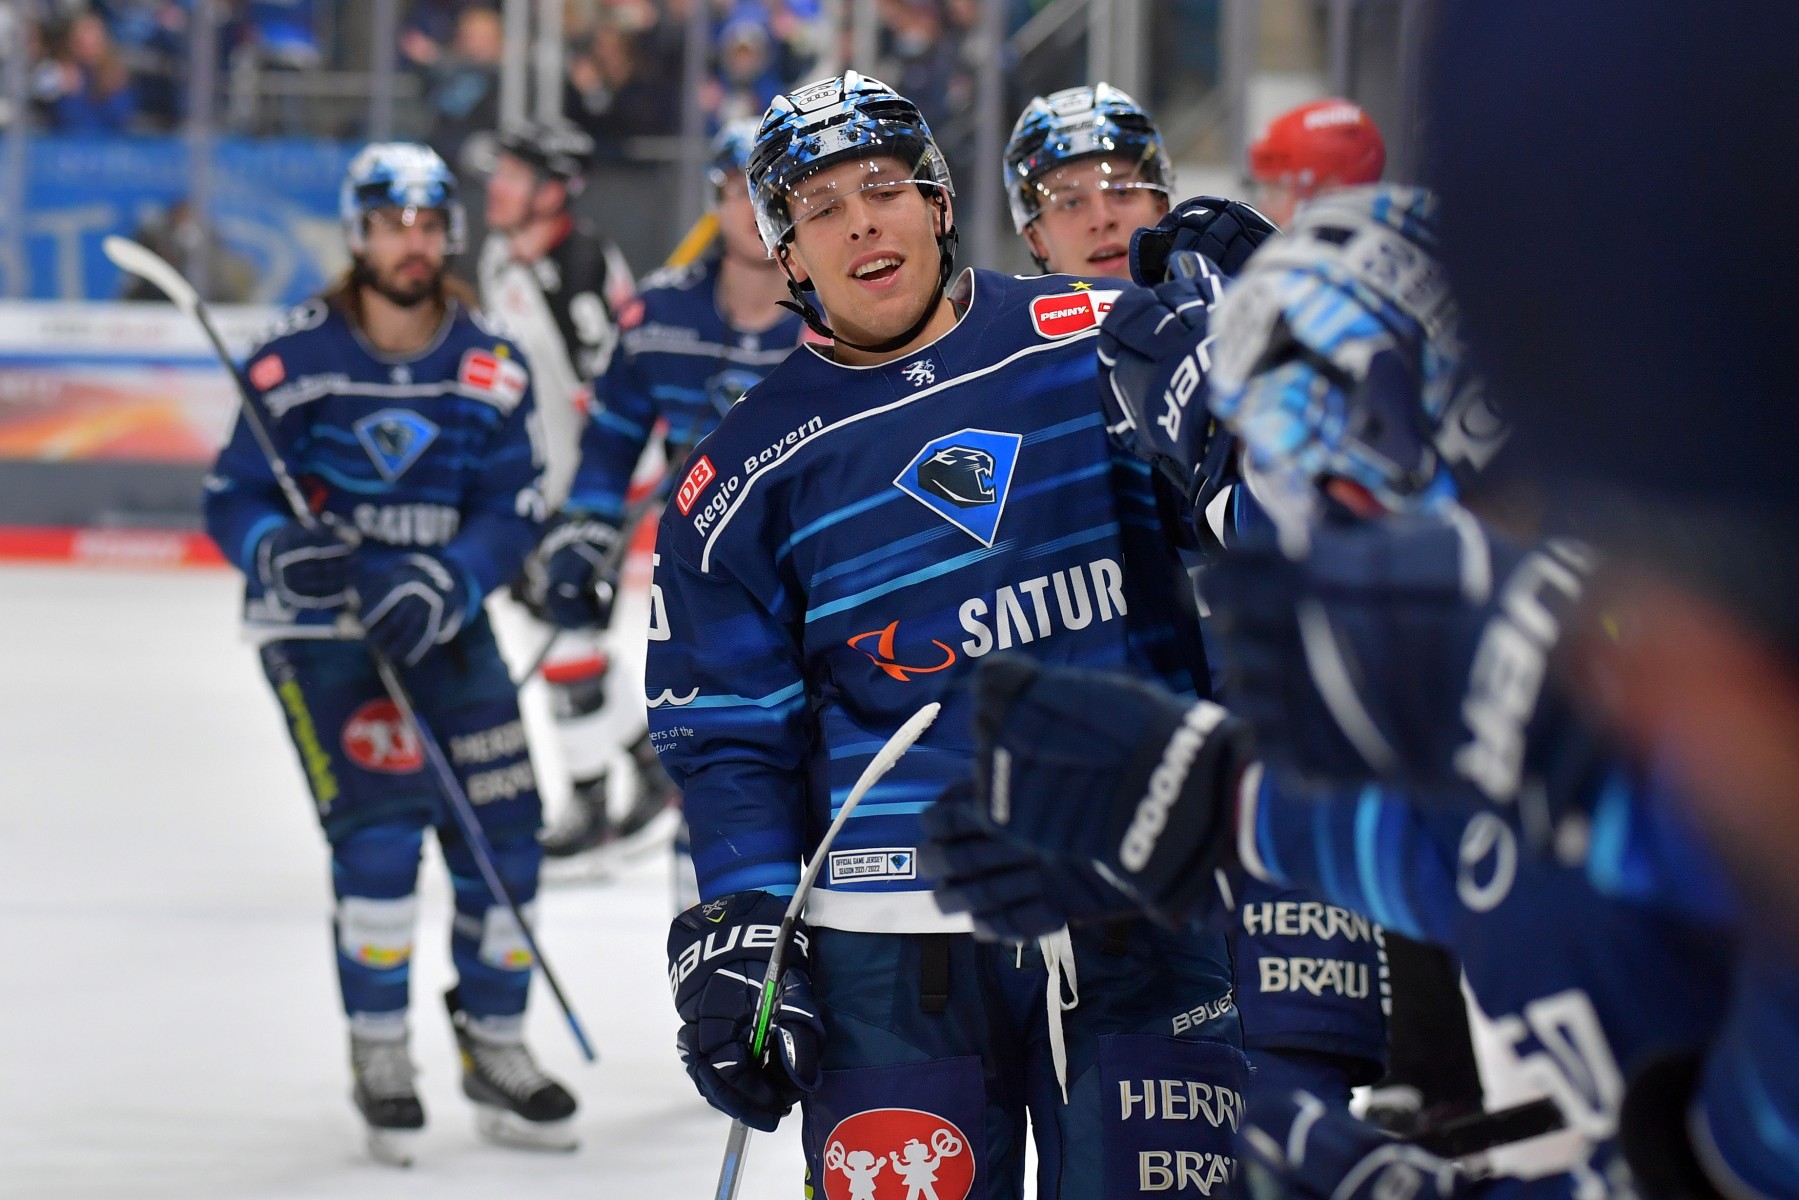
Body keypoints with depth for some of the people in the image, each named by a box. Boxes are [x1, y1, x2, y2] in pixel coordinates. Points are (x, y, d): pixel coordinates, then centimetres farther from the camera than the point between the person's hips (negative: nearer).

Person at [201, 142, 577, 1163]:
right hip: (318, 622, -3)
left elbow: (513, 512, -8)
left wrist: (444, 586, -26)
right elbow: (234, 497, -8)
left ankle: (495, 1043, 19)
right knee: (378, 823, -17)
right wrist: (279, 550, -30)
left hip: (443, 619, 3)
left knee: (503, 826, 0)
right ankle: (379, 1055, -1)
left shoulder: (491, 370, -3)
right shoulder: (298, 359, -10)